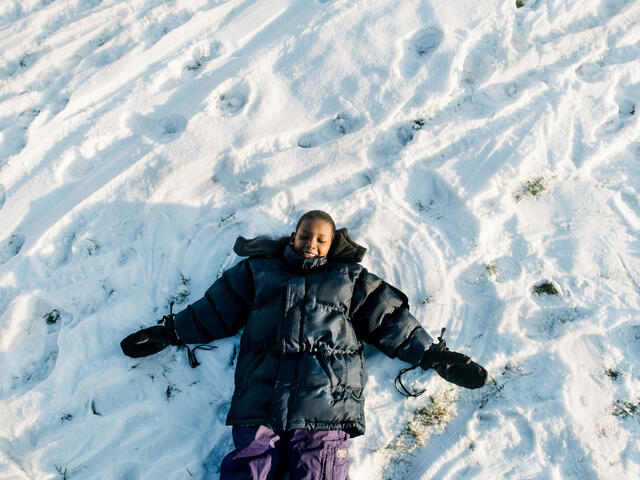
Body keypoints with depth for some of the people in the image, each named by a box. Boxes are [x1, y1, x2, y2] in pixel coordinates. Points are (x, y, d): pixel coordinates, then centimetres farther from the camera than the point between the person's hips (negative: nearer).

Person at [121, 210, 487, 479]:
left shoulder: (351, 279, 23)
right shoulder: (259, 271, 23)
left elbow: (392, 322, 20)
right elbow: (213, 312, 26)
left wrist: (437, 357, 13)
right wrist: (165, 334, 23)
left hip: (326, 407, 0)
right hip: (258, 405, 1)